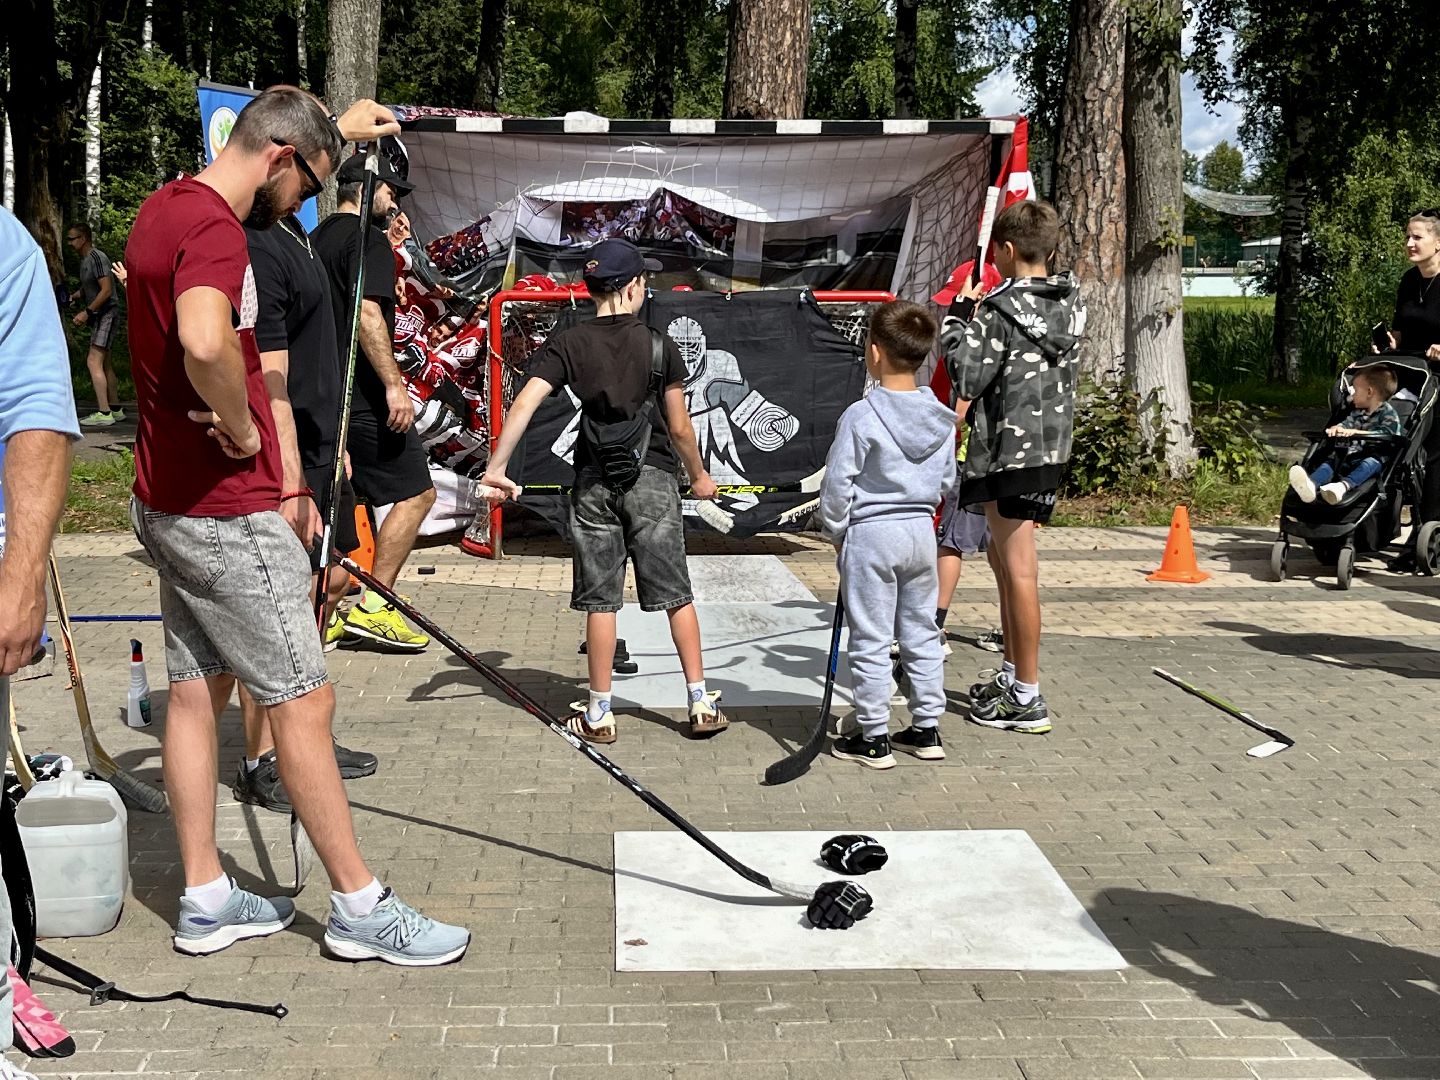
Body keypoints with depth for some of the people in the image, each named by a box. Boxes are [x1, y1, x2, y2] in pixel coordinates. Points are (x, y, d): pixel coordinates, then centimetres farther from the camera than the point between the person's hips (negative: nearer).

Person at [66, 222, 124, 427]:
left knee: (94, 361, -15)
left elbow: (106, 290, -21)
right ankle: (115, 408, 19)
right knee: (104, 363, 13)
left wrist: (87, 312, -21)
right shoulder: (84, 260, 15)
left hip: (107, 313, -10)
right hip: (99, 316, 10)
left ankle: (104, 413, -17)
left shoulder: (97, 258, -15)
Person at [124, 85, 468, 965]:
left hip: (168, 503, 10)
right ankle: (360, 908, 7)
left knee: (196, 690, 13)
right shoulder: (214, 229, -21)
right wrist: (241, 428, -23)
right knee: (305, 699, -2)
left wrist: (338, 131, 36)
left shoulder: (168, 207, 10)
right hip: (228, 513, -10)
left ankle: (206, 900, 21)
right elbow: (204, 340, -42)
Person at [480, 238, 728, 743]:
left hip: (594, 483, 1)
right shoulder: (658, 345, -3)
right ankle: (701, 703, 11)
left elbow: (525, 402, -14)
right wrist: (699, 476, 15)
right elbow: (679, 426, 0)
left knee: (600, 601, 6)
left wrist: (496, 465, -14)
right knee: (677, 594, 7)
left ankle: (599, 714, 10)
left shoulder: (566, 345, -1)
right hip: (652, 478, -1)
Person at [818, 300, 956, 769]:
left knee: (871, 641, 2)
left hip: (870, 534, -6)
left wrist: (836, 532, 0)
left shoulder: (861, 415, -16)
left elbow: (838, 483, -13)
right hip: (922, 530, 6)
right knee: (921, 633, 15)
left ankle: (873, 738, 7)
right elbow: (947, 481, 10)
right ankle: (927, 729, 21)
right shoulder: (942, 418, 2)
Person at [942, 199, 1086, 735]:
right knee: (1002, 556, 21)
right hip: (1051, 443, 9)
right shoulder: (1070, 302, 9)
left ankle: (1027, 698, 1)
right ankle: (1012, 674, 30)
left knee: (1018, 569, -4)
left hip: (1011, 447, -9)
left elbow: (968, 373, -16)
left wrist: (958, 316, -2)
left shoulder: (1002, 308, -16)